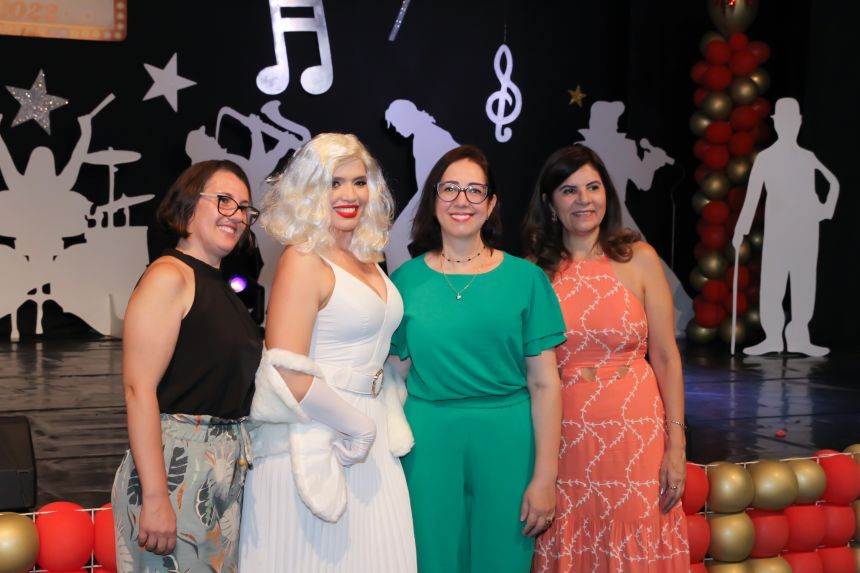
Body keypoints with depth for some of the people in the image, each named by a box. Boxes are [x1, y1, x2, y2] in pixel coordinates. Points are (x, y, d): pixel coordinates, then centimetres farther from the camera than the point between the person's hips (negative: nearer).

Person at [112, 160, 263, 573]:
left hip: (228, 467, 8)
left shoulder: (220, 287, 14)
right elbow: (139, 389, -19)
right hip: (177, 464, -8)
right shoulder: (169, 276, -11)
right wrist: (155, 498, -23)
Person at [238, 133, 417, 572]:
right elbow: (287, 376, -20)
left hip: (370, 442, 7)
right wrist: (357, 426, -12)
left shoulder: (367, 259, 10)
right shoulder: (304, 261, -12)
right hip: (317, 445, -7)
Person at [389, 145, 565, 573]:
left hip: (506, 441, 0)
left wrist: (545, 477, -6)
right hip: (428, 441, 1)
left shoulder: (525, 278, 0)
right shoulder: (407, 279, 3)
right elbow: (396, 376, 6)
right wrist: (389, 462, -2)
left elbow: (543, 384, -2)